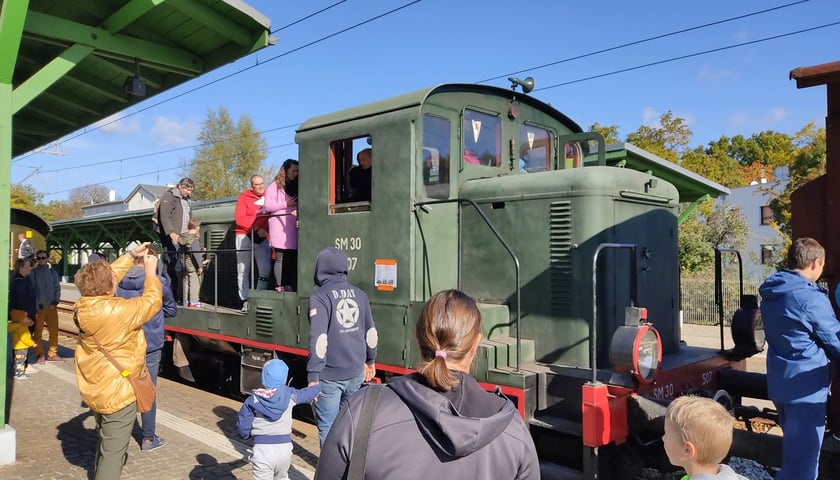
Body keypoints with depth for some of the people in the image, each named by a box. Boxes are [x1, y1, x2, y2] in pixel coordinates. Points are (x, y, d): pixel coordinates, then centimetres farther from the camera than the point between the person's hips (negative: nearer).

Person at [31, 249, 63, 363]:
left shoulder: (53, 272, 8)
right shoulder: (32, 273, -2)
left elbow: (57, 288, 7)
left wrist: (55, 302, -6)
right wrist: (35, 305, -11)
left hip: (51, 307, 3)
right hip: (38, 307, -3)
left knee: (54, 330, 6)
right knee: (38, 332, 2)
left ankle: (52, 354, 16)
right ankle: (40, 354, 11)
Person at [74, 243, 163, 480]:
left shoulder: (83, 305, -5)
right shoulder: (119, 311, -28)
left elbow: (108, 276, 10)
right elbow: (152, 301, -13)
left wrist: (131, 255, 14)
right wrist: (151, 272, 0)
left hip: (94, 390, 8)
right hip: (117, 393, -8)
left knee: (106, 442, 28)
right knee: (113, 453, 3)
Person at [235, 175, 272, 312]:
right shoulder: (244, 197, 5)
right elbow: (239, 218, -4)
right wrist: (256, 229, -13)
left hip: (262, 237, 1)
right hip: (245, 236, -1)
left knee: (265, 269, -8)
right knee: (243, 269, 0)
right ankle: (245, 301, 6)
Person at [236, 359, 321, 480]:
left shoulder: (253, 400, -6)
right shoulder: (289, 394, -1)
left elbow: (242, 429, -6)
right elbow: (307, 393, 20)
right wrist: (318, 388, 41)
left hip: (262, 450, -2)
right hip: (284, 448, 3)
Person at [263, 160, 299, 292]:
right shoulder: (275, 186, 5)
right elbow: (267, 206, -3)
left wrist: (297, 206, 1)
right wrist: (287, 204, -7)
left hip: (293, 226, 5)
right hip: (279, 225, -5)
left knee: (294, 257, -2)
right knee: (280, 258, -6)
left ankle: (293, 286, -1)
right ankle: (281, 286, -4)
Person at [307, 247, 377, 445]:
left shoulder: (320, 296, -11)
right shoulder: (359, 294, 6)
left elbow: (318, 339, -18)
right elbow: (371, 332, 13)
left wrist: (313, 376, -15)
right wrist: (370, 360, 26)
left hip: (329, 376, -6)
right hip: (356, 372, 6)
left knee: (328, 427, 6)